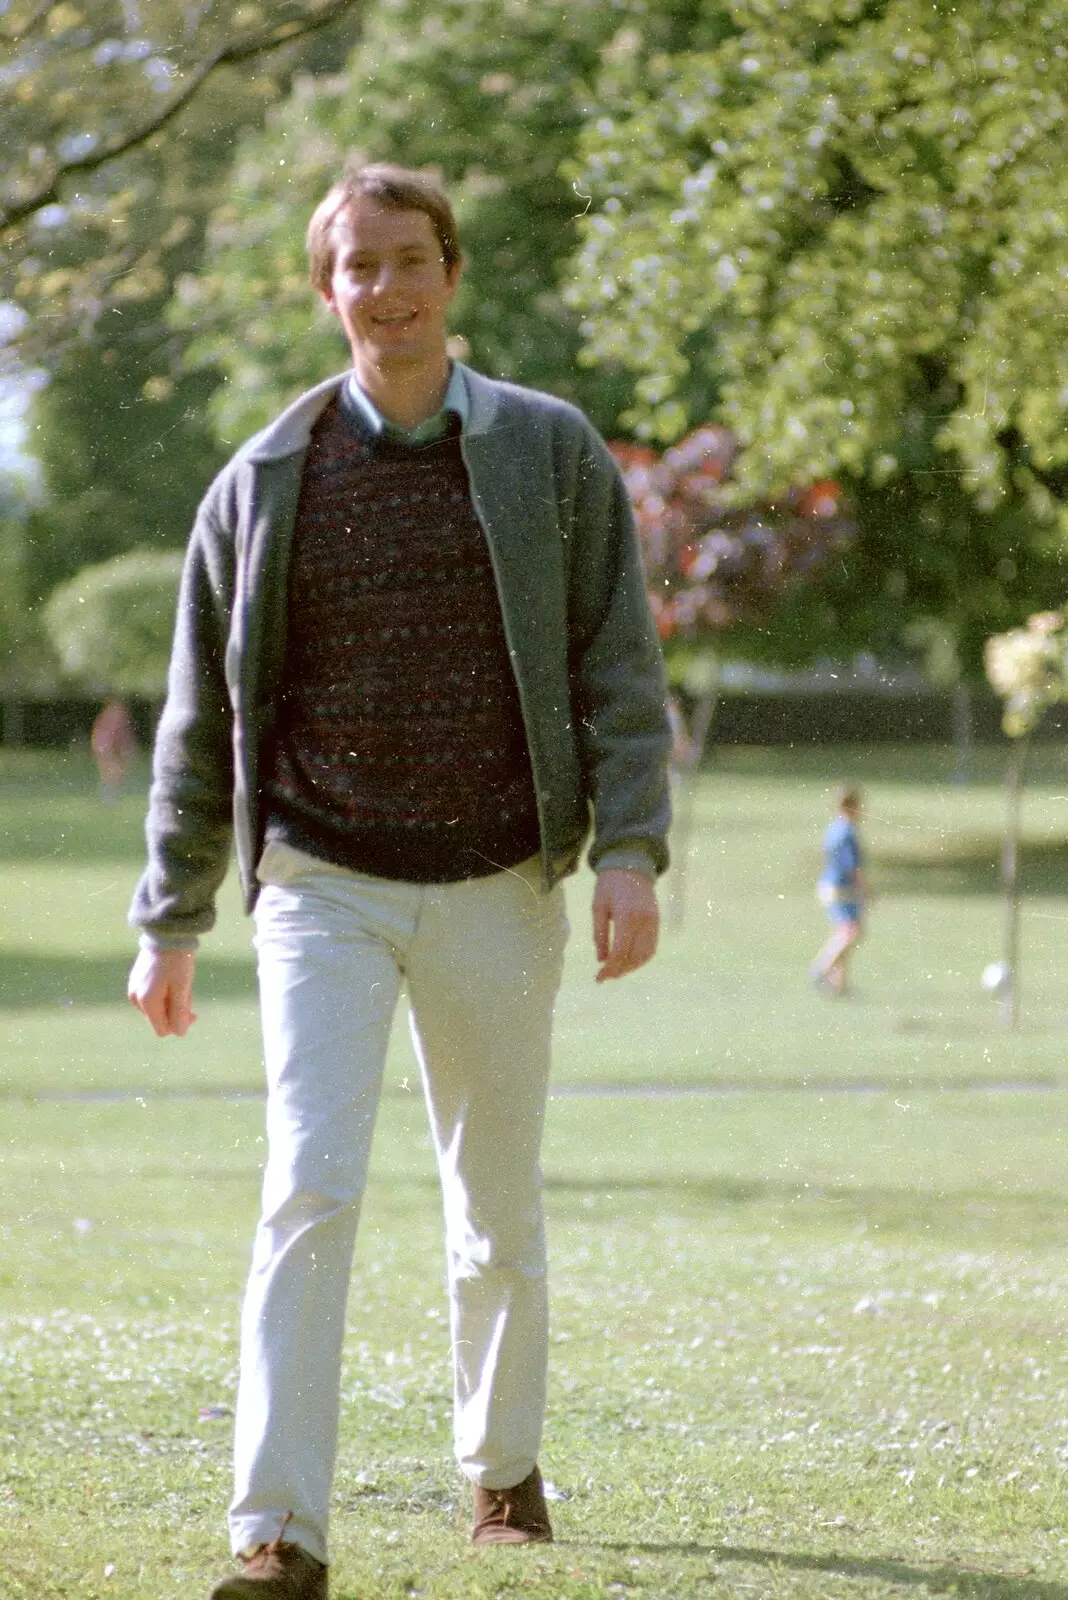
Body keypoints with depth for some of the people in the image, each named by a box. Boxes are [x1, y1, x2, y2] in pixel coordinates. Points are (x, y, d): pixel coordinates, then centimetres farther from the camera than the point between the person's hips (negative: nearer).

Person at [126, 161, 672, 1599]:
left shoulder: (552, 456, 3)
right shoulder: (263, 484, 4)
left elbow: (619, 672, 1)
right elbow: (202, 721, 10)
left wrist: (630, 852, -11)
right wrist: (171, 920, 10)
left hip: (498, 890, 1)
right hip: (323, 888, -1)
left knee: (499, 1209, 12)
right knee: (310, 1194, -14)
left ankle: (503, 1468, 33)